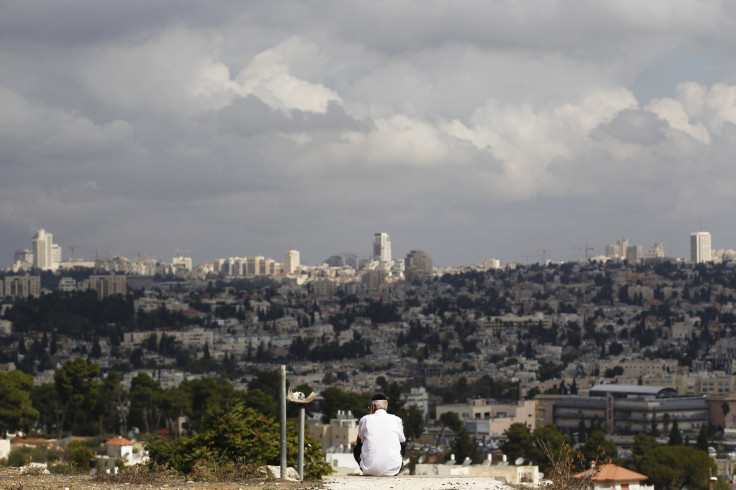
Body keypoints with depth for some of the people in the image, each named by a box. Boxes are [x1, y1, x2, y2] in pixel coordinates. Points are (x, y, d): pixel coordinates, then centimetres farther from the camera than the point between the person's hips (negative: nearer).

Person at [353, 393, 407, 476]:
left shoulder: (365, 419, 3)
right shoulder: (396, 420, 3)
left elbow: (359, 440, 20)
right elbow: (402, 441, 21)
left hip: (370, 470, 0)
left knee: (356, 448, 31)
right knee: (402, 444, 30)